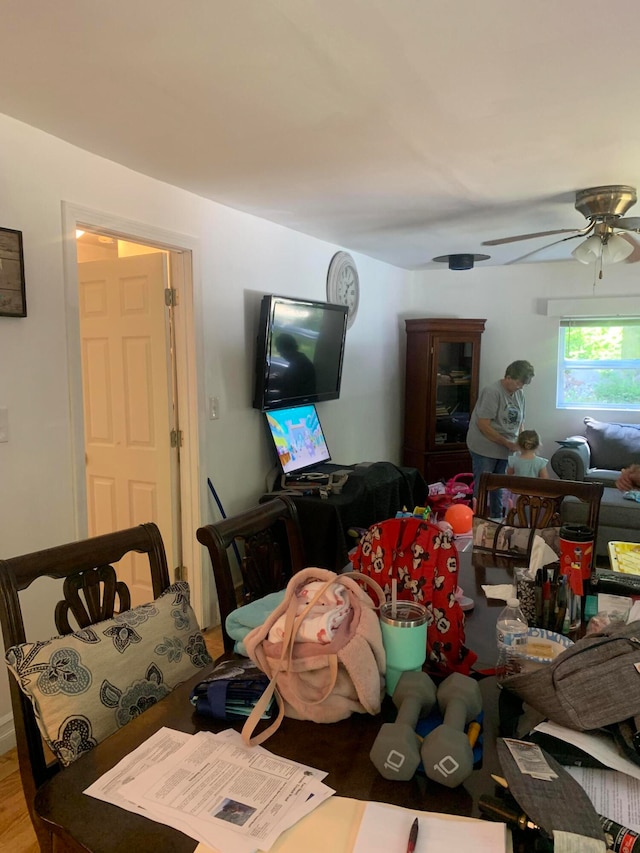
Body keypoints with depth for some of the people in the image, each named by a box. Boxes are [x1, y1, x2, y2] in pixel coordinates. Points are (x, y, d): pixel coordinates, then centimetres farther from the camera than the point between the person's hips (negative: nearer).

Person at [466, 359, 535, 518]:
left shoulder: (519, 394, 5)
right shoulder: (492, 392, -18)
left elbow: (519, 422, 14)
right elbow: (483, 425, -22)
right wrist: (507, 443, -19)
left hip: (506, 451, 7)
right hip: (485, 449, -7)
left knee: (498, 488, 15)